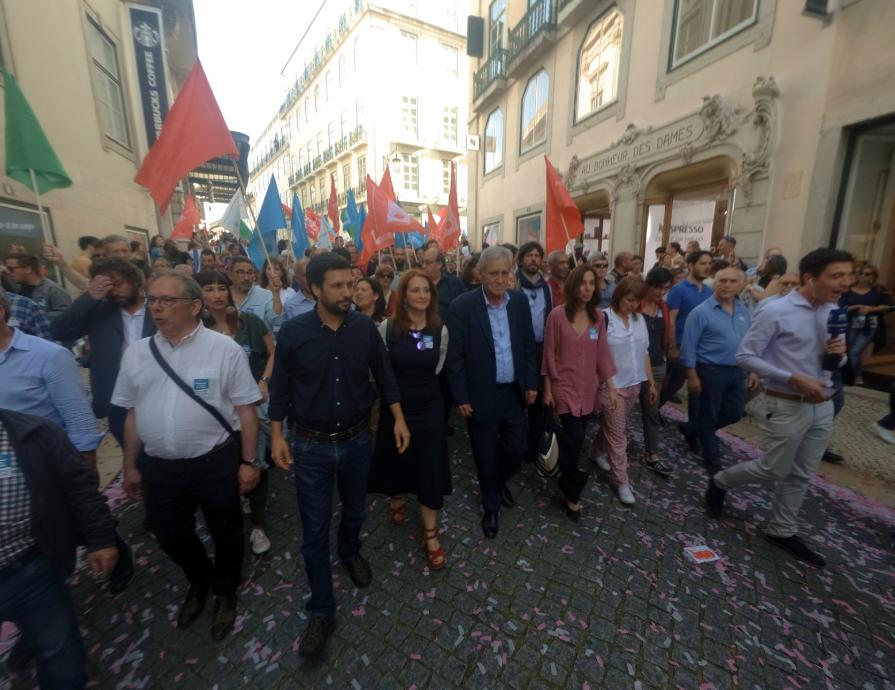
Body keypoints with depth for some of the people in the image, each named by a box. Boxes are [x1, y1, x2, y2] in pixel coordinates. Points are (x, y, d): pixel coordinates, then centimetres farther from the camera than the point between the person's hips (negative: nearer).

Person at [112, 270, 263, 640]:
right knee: (170, 537, 22)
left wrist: (249, 461, -11)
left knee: (225, 534, 16)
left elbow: (245, 409, -11)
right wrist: (130, 466, 14)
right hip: (159, 467, 5)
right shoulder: (136, 353, 2)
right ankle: (199, 581, 54)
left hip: (216, 463, -4)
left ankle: (225, 592, 46)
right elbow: (133, 414, 10)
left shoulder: (224, 349, -13)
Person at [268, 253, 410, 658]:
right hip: (311, 445, -1)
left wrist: (399, 419, 0)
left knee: (354, 511, 23)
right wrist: (276, 436, -2)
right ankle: (322, 610, 29)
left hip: (357, 440, 2)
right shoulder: (292, 332, -12)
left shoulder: (365, 328, -9)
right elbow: (281, 387, -2)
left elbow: (384, 376, 1)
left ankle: (350, 552, 56)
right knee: (315, 529, 8)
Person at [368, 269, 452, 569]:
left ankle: (431, 533, 26)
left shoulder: (440, 329, -7)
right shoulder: (387, 327, -12)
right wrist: (398, 387, 4)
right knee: (395, 460, 19)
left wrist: (420, 385, 6)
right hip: (395, 407, 0)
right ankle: (395, 499, 52)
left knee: (430, 469, 7)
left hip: (429, 408, 1)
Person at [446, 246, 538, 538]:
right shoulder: (462, 306, -15)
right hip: (481, 395, -4)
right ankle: (491, 506, 39)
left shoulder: (520, 301, -1)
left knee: (517, 448, 16)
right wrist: (461, 397, -12)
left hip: (514, 391, 4)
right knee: (486, 455, 13)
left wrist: (531, 383, 4)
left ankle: (500, 481, 49)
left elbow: (529, 345, 7)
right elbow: (454, 356, -12)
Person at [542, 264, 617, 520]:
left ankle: (567, 483, 39)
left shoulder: (598, 316, 1)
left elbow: (602, 353, 5)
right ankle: (572, 493, 15)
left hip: (588, 388, 4)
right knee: (575, 439, -8)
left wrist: (611, 387, 5)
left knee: (573, 438, 14)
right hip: (564, 386, -4)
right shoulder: (557, 314, -12)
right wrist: (547, 389, -5)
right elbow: (549, 354, -8)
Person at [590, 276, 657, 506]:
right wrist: (610, 388, -15)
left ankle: (598, 453, 42)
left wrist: (651, 383, 11)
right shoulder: (604, 318, -14)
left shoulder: (639, 319, 5)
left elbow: (644, 353, 12)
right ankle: (622, 482, 14)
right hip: (613, 386, -5)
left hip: (634, 384, 6)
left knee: (612, 426, 18)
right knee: (618, 434, 2)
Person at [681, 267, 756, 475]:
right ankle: (712, 461, 25)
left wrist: (753, 370, 9)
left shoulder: (744, 310, 6)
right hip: (711, 371, -6)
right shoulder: (701, 312, -13)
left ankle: (694, 430, 37)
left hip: (737, 371, 6)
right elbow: (688, 346, -14)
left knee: (734, 413, 14)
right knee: (709, 417, 8)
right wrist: (692, 376, -16)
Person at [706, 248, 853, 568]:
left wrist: (838, 354, -10)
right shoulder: (776, 312, -18)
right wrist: (794, 379, -23)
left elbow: (834, 362, 14)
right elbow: (744, 356, -18)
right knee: (775, 469, 6)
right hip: (786, 406, -7)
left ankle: (782, 531, 34)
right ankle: (719, 482, 32)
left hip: (822, 405, 7)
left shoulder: (834, 312, 5)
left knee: (801, 475, 17)